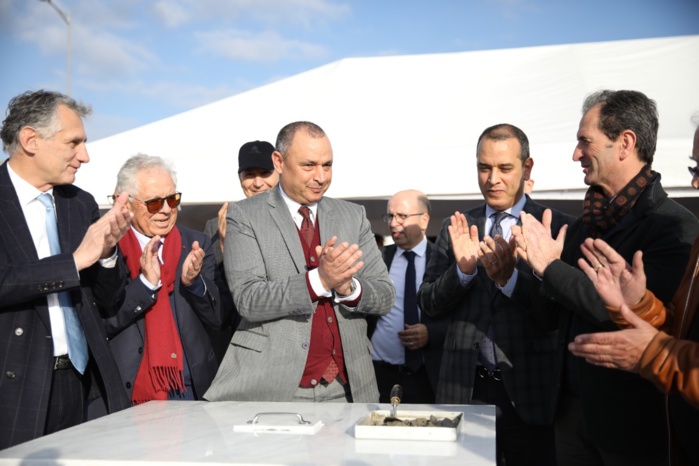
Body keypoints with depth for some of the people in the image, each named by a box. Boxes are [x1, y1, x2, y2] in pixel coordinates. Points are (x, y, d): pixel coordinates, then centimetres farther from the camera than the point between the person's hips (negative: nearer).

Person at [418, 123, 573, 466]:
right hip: (464, 388, 3)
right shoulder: (456, 227, 7)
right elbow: (427, 303, 4)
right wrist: (462, 269, -14)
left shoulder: (556, 226, -3)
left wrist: (510, 277, -25)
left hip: (530, 392, -2)